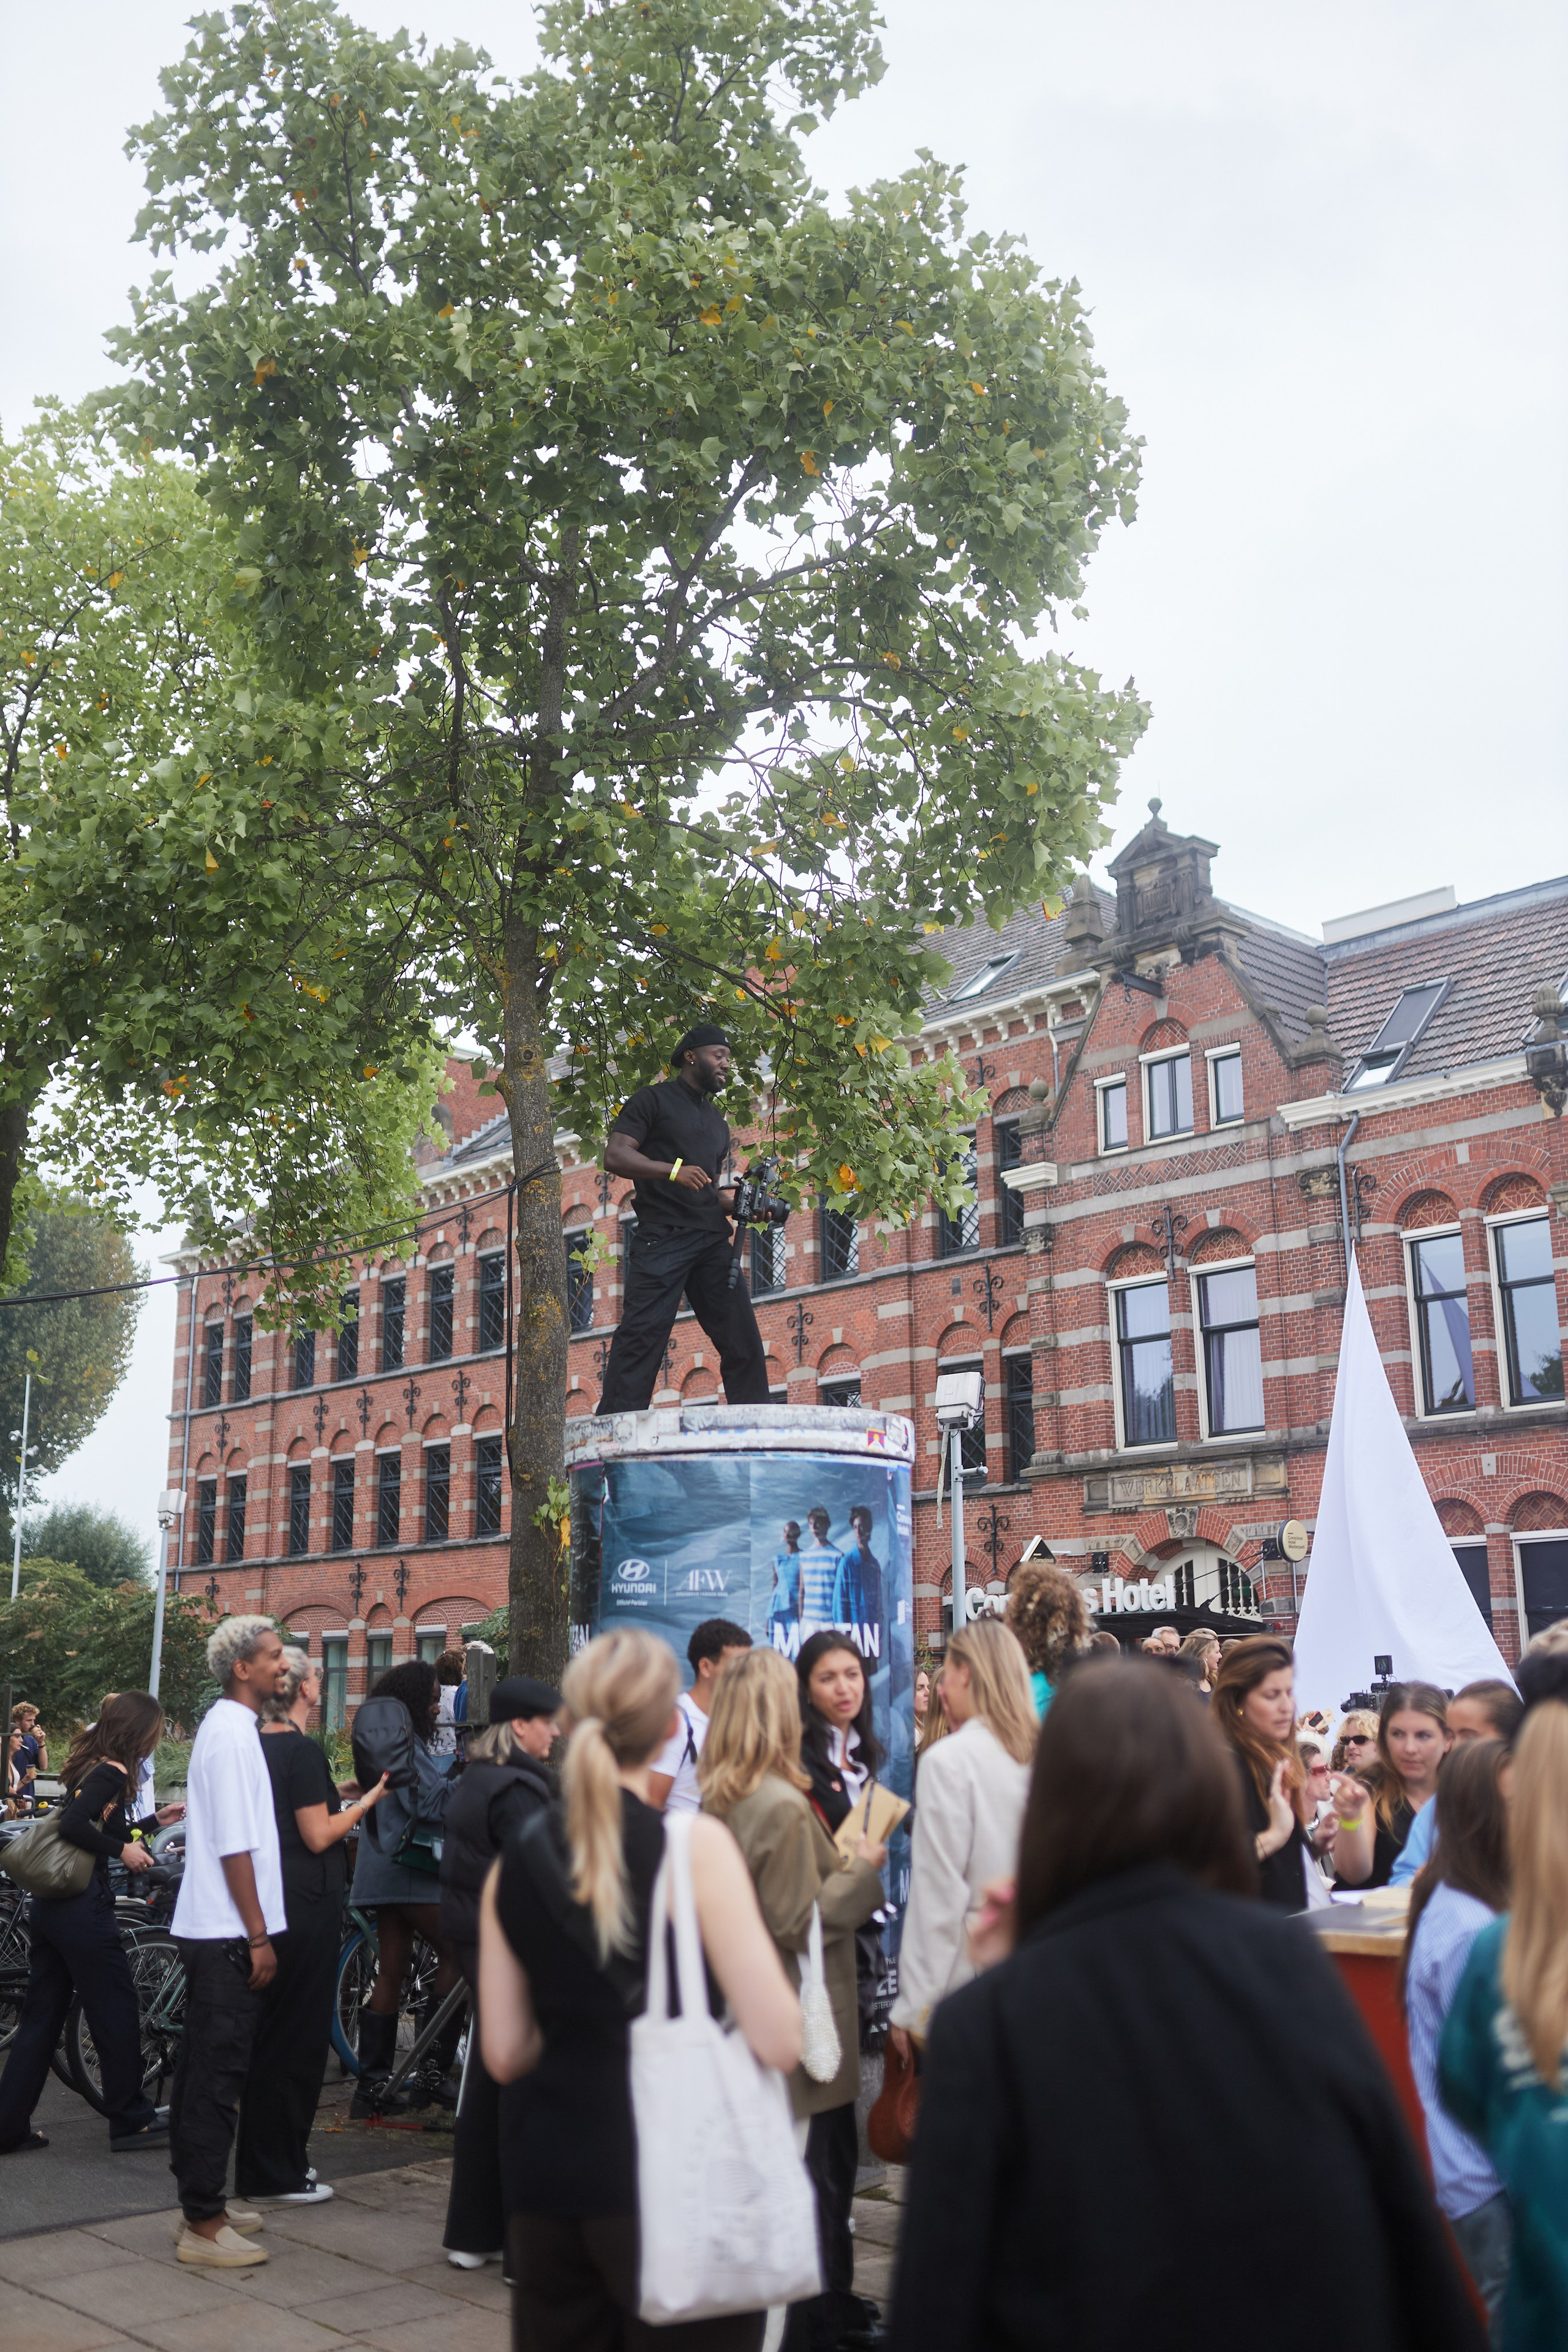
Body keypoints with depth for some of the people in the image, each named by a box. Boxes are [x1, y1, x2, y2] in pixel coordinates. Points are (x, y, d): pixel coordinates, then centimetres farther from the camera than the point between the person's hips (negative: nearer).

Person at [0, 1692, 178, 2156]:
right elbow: (74, 1825, -27)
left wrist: (154, 1820, 31)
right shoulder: (113, 1772, -14)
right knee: (117, 2013, 3)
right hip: (83, 1907, -9)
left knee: (40, 2016, 14)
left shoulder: (92, 1764, 13)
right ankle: (131, 2122, 12)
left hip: (49, 1904, 9)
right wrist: (123, 1850, -17)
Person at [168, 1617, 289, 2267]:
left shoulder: (229, 1726, 13)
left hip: (209, 1932, 10)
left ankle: (202, 2204, 27)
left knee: (203, 2070, 16)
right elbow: (235, 1848, -19)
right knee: (217, 2075, -3)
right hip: (229, 1931, -10)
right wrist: (258, 1936, -17)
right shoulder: (233, 1732, -17)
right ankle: (204, 2226, 3)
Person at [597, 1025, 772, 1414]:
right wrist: (674, 1170, -19)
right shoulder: (654, 1100, 6)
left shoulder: (717, 1124, 28)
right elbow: (615, 1156, -6)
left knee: (744, 1343, -1)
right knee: (641, 1337, -15)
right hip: (662, 1237, -7)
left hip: (713, 1240, 7)